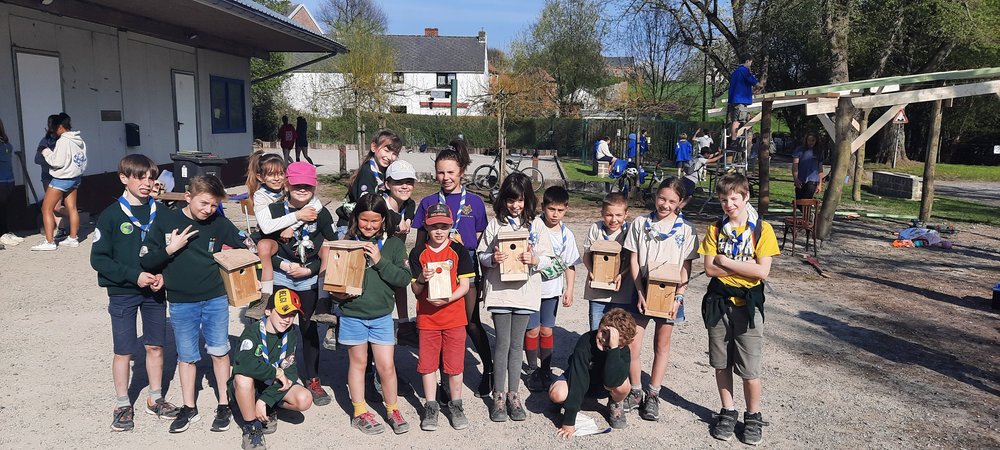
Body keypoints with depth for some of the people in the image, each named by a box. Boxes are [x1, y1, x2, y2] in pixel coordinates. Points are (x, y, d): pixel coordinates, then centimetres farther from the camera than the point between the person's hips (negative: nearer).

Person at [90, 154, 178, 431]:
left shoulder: (160, 211, 0)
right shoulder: (112, 215, -8)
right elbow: (98, 258, -8)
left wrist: (163, 274, -11)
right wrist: (133, 275, -17)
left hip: (154, 290, 3)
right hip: (123, 293, -3)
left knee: (155, 346, 11)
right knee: (123, 351, 5)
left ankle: (155, 399, 27)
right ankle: (122, 406, 21)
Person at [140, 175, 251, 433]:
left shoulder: (218, 223, -5)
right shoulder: (165, 220, -6)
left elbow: (247, 245, 5)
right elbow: (145, 260, -5)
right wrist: (170, 249, -18)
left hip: (216, 299, 0)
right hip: (181, 303, 0)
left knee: (219, 351, 8)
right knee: (186, 356, 12)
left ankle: (224, 405, 22)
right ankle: (189, 409, 27)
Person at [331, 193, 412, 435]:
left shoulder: (394, 244, -2)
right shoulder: (347, 243, -5)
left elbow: (404, 278, -8)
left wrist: (380, 261, -17)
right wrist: (337, 292, -17)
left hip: (382, 315, 1)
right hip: (352, 313, 0)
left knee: (386, 365, 4)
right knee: (358, 362, 14)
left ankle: (392, 410, 25)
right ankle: (360, 413, 28)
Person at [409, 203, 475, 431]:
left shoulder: (459, 251, -3)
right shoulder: (418, 253, 0)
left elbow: (465, 286, -4)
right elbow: (415, 290, 1)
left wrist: (448, 299, -20)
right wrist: (421, 279, -21)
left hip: (454, 316, -1)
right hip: (426, 317, 1)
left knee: (455, 363, 6)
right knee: (428, 363, 8)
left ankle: (455, 406, 23)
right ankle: (431, 407, 23)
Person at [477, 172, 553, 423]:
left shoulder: (536, 224, 4)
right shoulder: (495, 223, 2)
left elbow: (548, 258, 3)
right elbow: (481, 255, 5)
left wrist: (535, 260, -18)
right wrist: (492, 258, -16)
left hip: (525, 291, 1)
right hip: (499, 290, -1)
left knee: (516, 345, 10)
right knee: (503, 344, 2)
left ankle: (512, 395, 22)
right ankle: (498, 396, 14)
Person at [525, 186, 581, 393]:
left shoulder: (567, 234, 1)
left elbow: (570, 265, 6)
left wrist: (569, 290, 1)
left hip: (552, 288, 3)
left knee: (546, 330, 11)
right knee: (532, 330, 3)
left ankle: (546, 369, 26)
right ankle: (532, 370, 20)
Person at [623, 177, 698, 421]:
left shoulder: (686, 230, 0)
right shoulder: (640, 223, 1)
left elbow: (686, 268, 0)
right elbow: (633, 261, 0)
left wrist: (679, 297, -11)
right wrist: (640, 292, -9)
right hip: (642, 292, 0)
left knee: (662, 345, 10)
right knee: (632, 345, -2)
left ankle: (653, 395, 22)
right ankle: (635, 392, 17)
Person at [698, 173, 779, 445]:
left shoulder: (762, 229, -6)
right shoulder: (716, 229, 2)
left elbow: (762, 271, -15)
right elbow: (710, 269, -7)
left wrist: (726, 262, -12)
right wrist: (744, 266, -14)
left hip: (748, 304, -3)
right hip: (719, 302, 3)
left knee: (750, 369, 2)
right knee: (721, 363, 12)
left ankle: (753, 416, 22)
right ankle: (727, 412, 28)